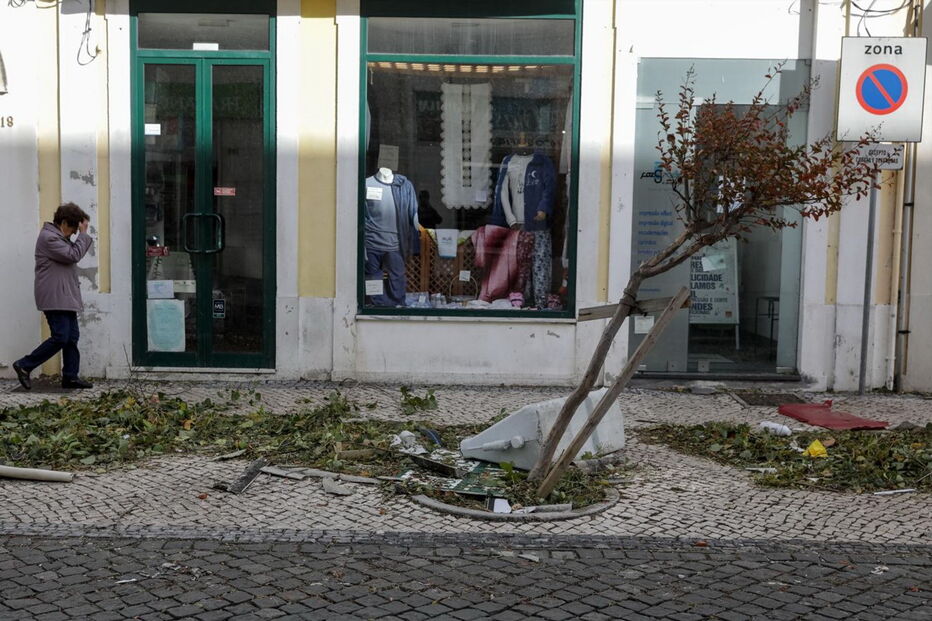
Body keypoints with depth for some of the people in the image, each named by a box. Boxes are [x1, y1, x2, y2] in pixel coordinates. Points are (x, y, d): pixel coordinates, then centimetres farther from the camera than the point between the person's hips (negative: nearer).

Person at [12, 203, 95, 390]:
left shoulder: (59, 237, 20)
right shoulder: (48, 237, -14)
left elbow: (74, 253, 26)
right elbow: (73, 255, -19)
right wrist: (83, 233, -12)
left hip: (65, 297, 11)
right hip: (54, 297, -11)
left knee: (72, 338, 7)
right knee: (60, 338, -13)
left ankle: (70, 376, 10)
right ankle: (24, 366, -1)